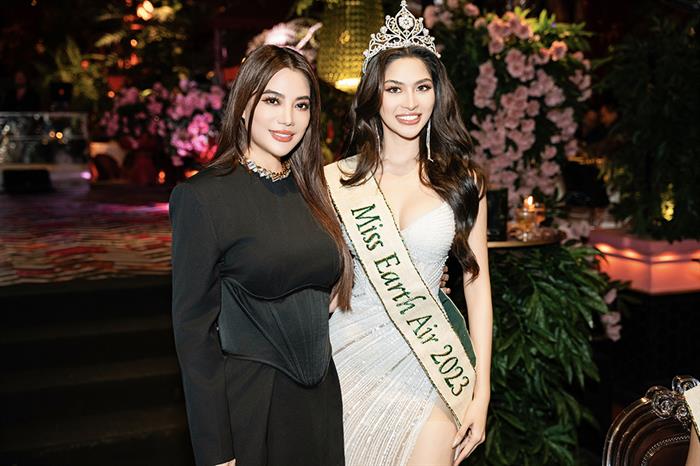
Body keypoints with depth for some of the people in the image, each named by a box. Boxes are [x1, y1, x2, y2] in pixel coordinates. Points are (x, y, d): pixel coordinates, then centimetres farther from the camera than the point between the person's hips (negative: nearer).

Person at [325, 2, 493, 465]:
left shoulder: (461, 179, 0)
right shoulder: (336, 180, -2)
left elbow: (477, 282, 1)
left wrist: (481, 391, -2)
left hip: (430, 362, 0)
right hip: (352, 354, 0)